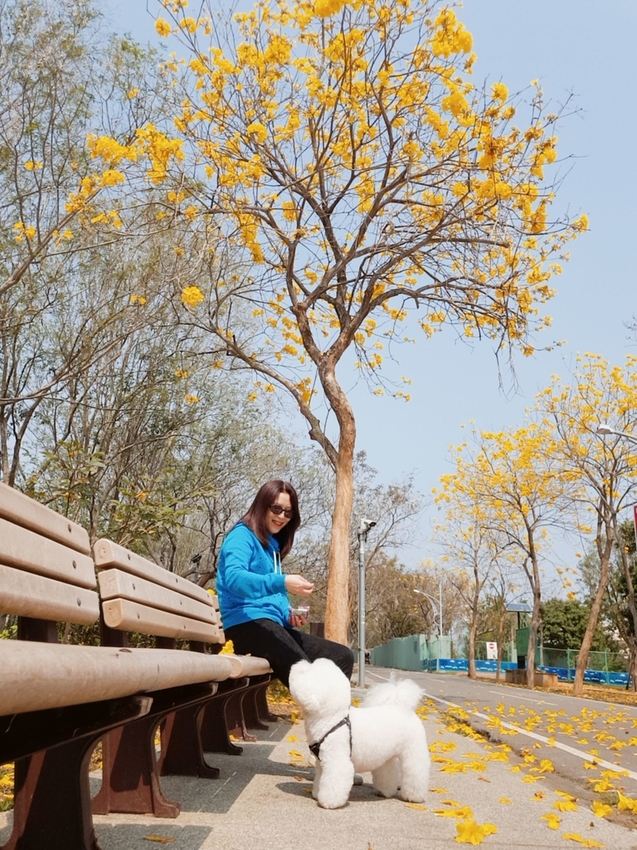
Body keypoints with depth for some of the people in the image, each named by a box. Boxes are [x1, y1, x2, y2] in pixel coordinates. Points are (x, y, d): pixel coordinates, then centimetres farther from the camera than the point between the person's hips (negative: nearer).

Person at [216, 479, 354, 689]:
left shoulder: (273, 546, 24)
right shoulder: (243, 535, -1)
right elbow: (233, 578, -22)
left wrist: (289, 615, 4)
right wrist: (282, 583, -34)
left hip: (274, 624, 9)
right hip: (248, 623, -9)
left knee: (343, 656, -6)